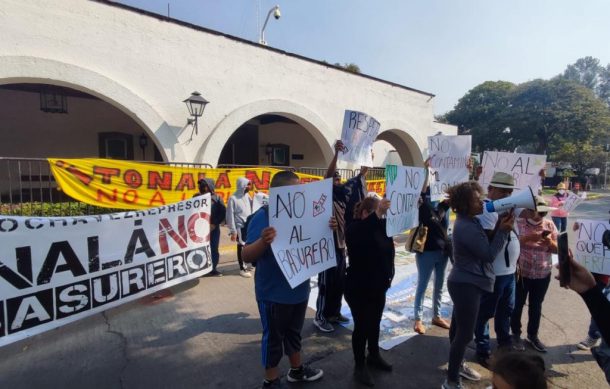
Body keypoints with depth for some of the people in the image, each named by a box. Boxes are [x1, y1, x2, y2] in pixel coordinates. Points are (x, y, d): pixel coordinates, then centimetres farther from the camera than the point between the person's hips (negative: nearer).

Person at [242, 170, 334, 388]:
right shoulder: (263, 217, -20)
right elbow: (246, 257, -24)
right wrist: (263, 241, -45)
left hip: (299, 289, 7)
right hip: (273, 293, -6)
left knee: (294, 332, 25)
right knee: (273, 338, 13)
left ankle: (296, 370, 47)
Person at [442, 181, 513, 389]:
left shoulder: (469, 222, 7)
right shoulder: (466, 227, -25)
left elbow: (484, 245, 9)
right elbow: (488, 254, -20)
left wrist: (500, 224, -2)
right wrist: (503, 231, -17)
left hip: (466, 282, 10)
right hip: (466, 285, -10)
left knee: (459, 328, 22)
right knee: (465, 334, -1)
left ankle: (457, 365, 41)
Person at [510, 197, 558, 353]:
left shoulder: (549, 225, 1)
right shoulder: (518, 223, -10)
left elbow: (558, 249, 2)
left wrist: (550, 242, -19)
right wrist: (530, 237, -33)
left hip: (543, 274, 4)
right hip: (520, 273, -3)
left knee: (536, 306, 17)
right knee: (517, 304, 10)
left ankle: (533, 335, 35)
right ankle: (516, 334, 29)